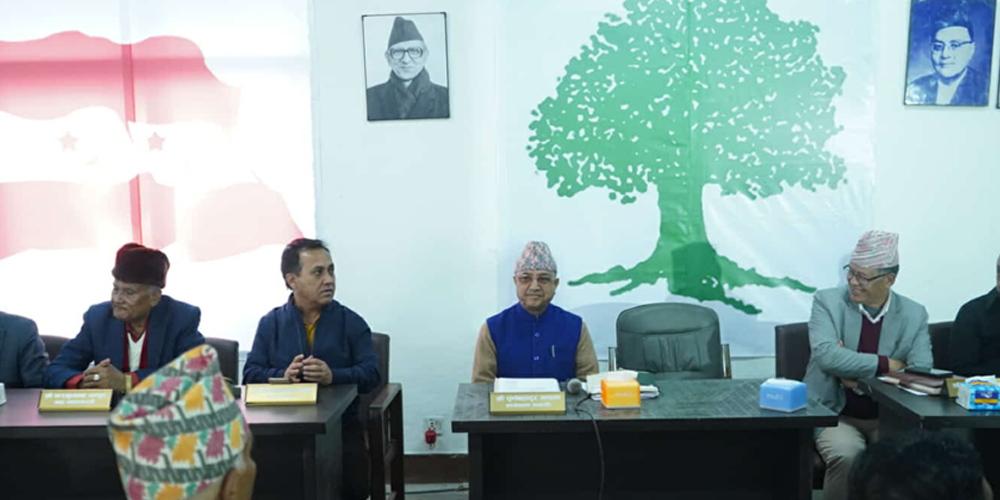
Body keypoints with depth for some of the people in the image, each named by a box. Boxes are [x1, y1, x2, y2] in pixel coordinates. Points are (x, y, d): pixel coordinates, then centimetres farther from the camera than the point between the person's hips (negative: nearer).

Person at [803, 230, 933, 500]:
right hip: (835, 414, -2)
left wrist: (859, 372, -17)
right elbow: (827, 356, -21)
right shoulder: (827, 301, -6)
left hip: (890, 417, 3)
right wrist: (886, 364, -16)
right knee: (847, 456, -31)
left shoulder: (914, 315, 2)